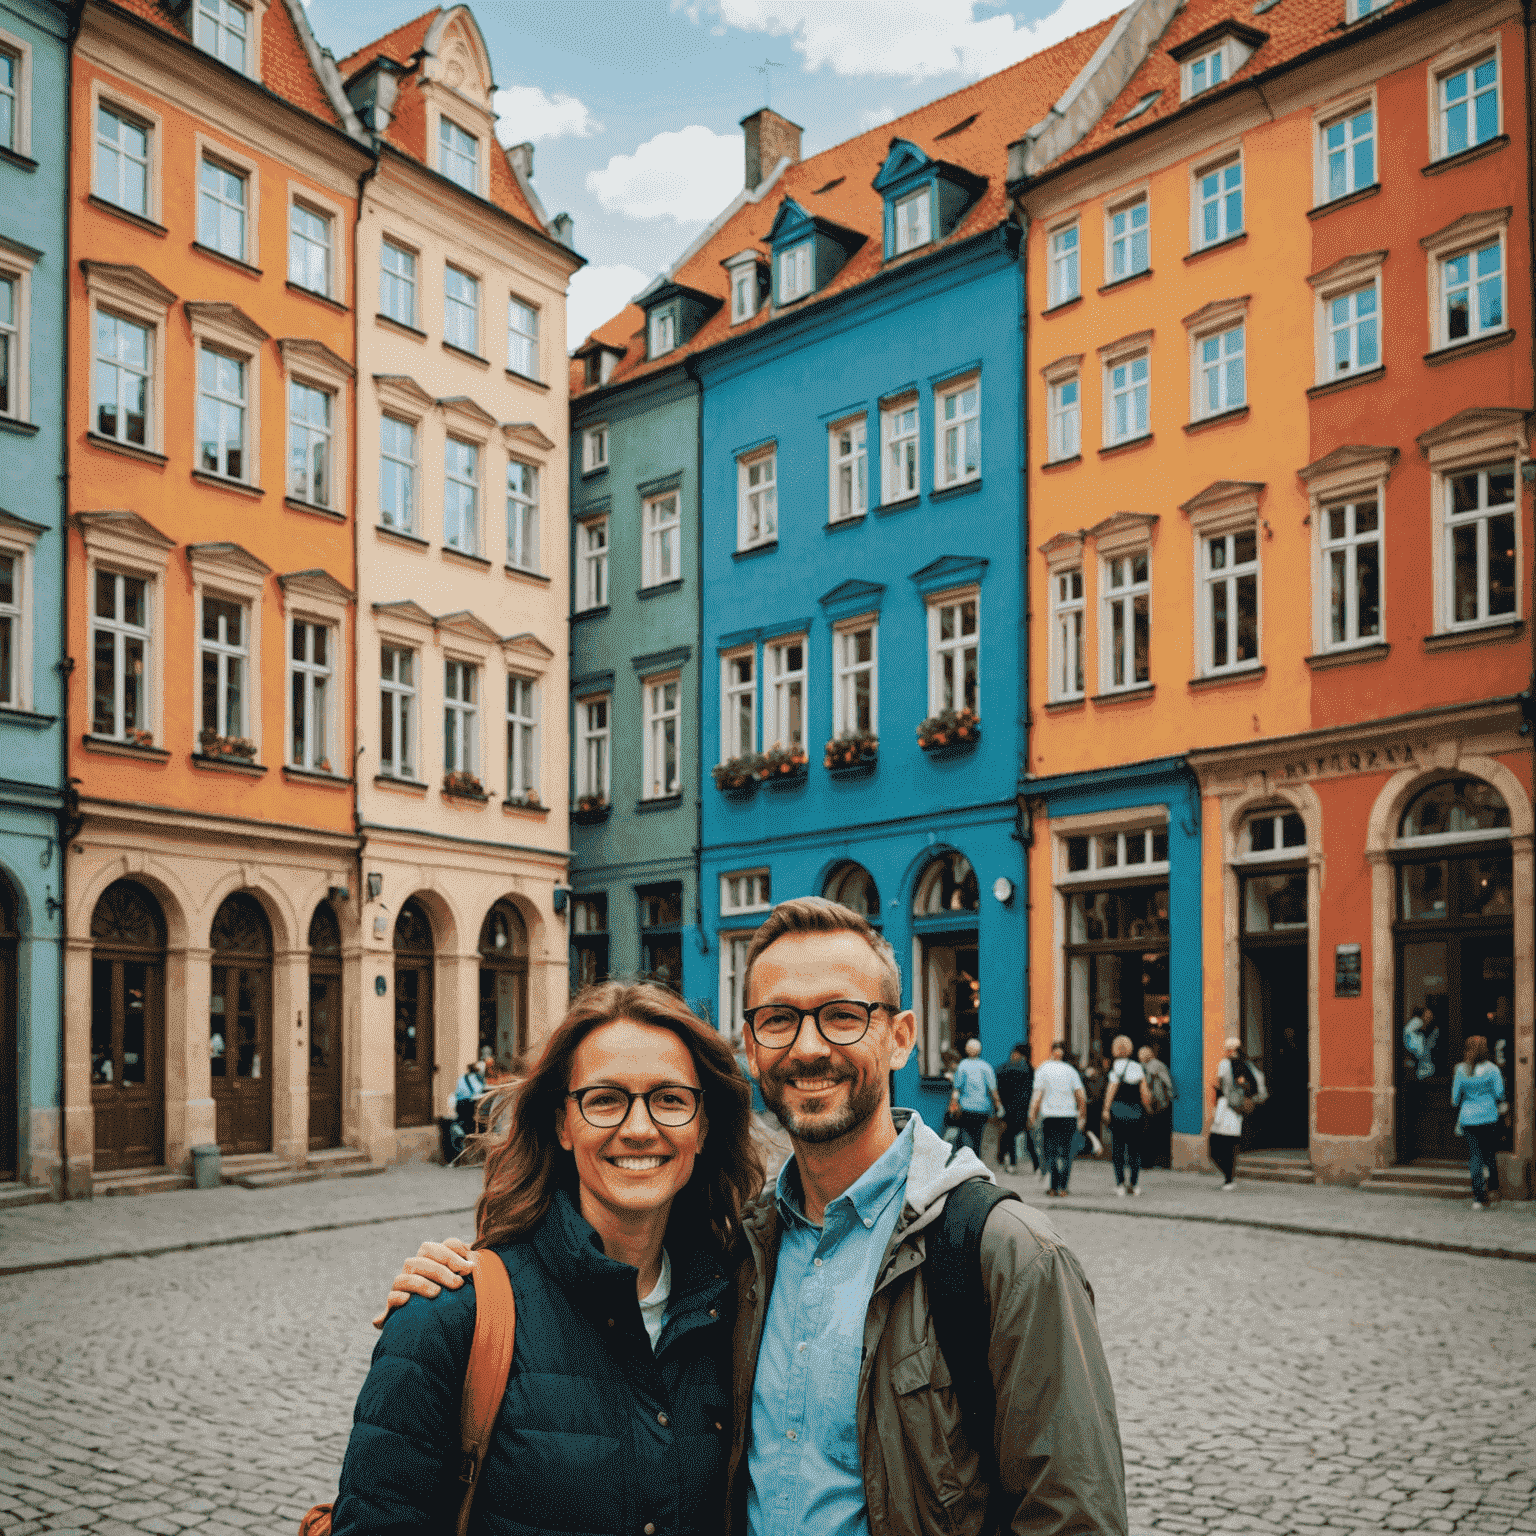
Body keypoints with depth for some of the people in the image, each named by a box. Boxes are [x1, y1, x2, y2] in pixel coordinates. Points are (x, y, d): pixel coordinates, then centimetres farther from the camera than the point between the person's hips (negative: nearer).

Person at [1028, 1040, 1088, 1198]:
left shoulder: (1043, 1070, 0)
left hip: (1050, 1116, -2)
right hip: (1069, 1115, 2)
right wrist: (1082, 1117, 11)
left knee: (1049, 1151, 4)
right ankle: (1062, 1188, 4)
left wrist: (1032, 1118, 1)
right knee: (1066, 1152, 9)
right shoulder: (1071, 1070, 7)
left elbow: (1037, 1097, -4)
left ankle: (1054, 1186, -10)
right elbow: (1082, 1097, 1)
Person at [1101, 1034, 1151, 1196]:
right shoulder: (1138, 1066, 10)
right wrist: (1148, 1110, 15)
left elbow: (1112, 1088, -11)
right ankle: (1134, 1184, 5)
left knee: (1118, 1148, 1)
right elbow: (1144, 1091, 8)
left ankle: (1120, 1183, -2)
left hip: (1118, 1110, -4)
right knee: (1135, 1148, 8)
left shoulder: (1115, 1065, -4)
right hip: (1136, 1110, 4)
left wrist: (1106, 1110, -10)